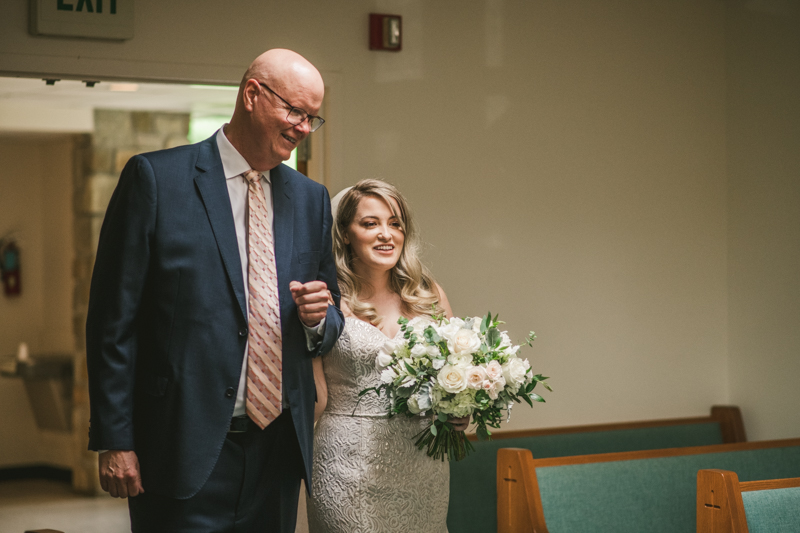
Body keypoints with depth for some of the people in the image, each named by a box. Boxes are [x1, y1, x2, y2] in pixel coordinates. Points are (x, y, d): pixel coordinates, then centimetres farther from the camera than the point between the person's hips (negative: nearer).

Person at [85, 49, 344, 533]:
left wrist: (319, 318, -5)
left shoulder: (311, 198, 12)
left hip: (279, 451, 5)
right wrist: (114, 441, -10)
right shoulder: (156, 178, -4)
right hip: (187, 451, -5)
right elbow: (113, 319, -6)